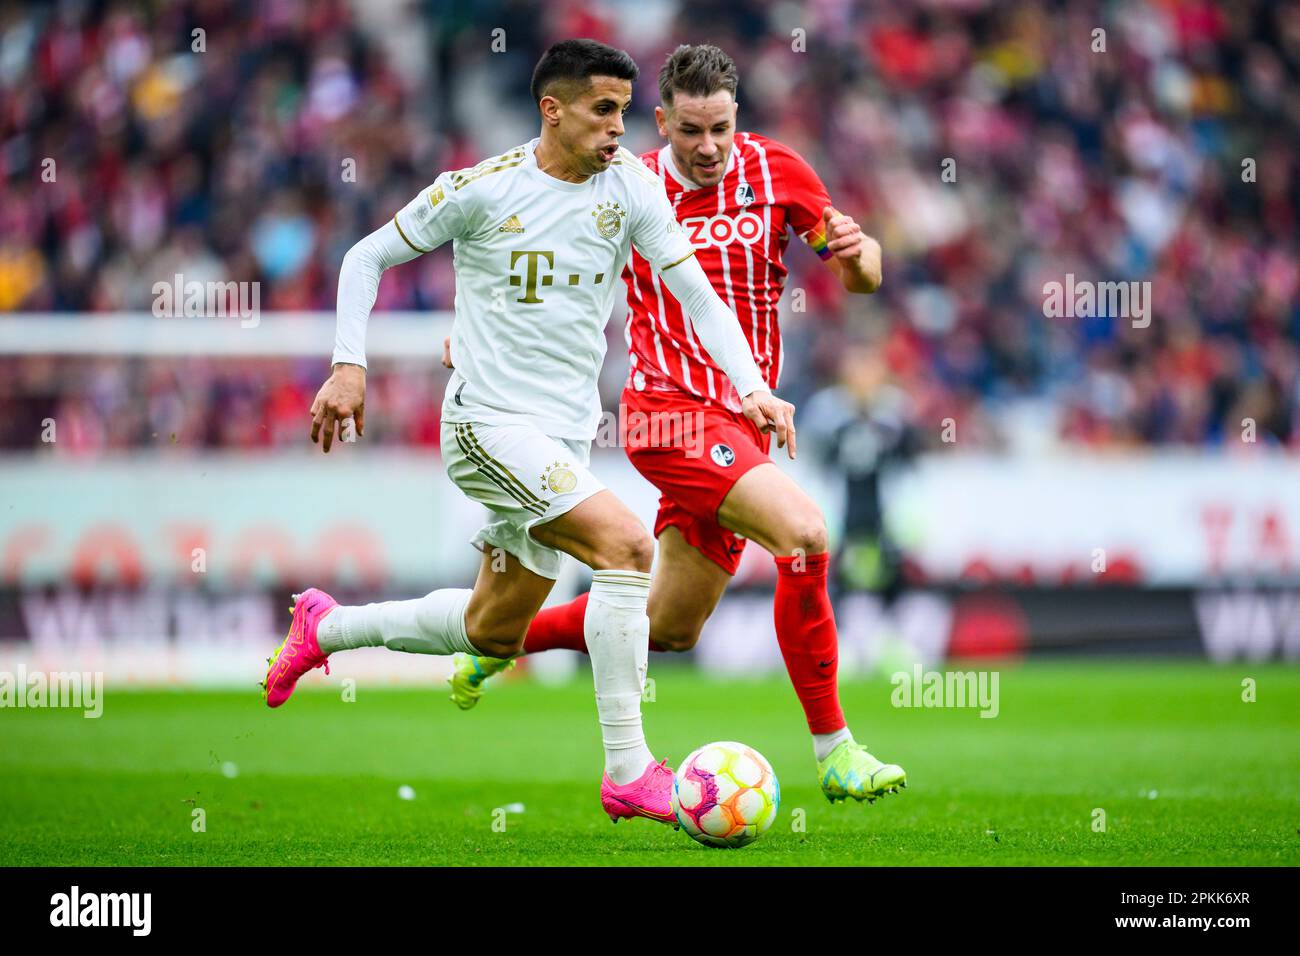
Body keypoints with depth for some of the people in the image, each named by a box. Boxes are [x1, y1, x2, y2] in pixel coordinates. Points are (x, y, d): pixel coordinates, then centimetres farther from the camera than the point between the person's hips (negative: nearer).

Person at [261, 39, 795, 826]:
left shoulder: (630, 186, 2)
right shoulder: (481, 190, -9)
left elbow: (695, 290, 0)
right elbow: (367, 258, 3)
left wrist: (752, 386, -14)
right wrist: (349, 365, -8)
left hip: (566, 435, 7)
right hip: (489, 421, -7)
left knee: (495, 631, 17)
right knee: (627, 545, -25)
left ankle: (325, 628, 41)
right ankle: (629, 774, -23)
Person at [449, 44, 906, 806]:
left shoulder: (776, 170, 3)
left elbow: (864, 277, 5)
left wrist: (857, 251, -18)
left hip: (742, 421, 5)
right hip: (673, 407, -5)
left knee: (671, 629, 14)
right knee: (804, 531, -27)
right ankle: (834, 752, -22)